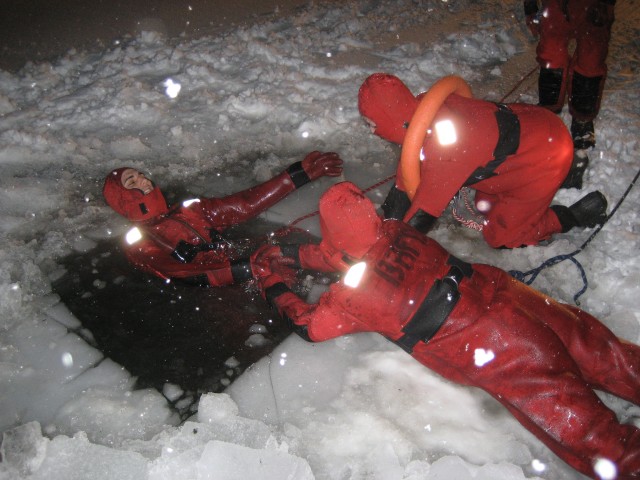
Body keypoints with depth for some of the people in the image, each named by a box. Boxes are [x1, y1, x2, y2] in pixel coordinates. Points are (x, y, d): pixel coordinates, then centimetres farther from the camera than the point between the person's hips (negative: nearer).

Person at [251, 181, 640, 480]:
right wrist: (289, 254, 31)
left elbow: (308, 324, 10)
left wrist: (272, 283, 24)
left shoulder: (355, 296, -9)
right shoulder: (399, 231, 8)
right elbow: (354, 252, 28)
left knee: (584, 430, -7)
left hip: (489, 351, -7)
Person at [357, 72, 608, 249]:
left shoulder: (442, 146, -35)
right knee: (485, 206, 22)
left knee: (499, 237, 4)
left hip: (547, 155, -8)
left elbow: (424, 211, -26)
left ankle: (576, 215, 13)